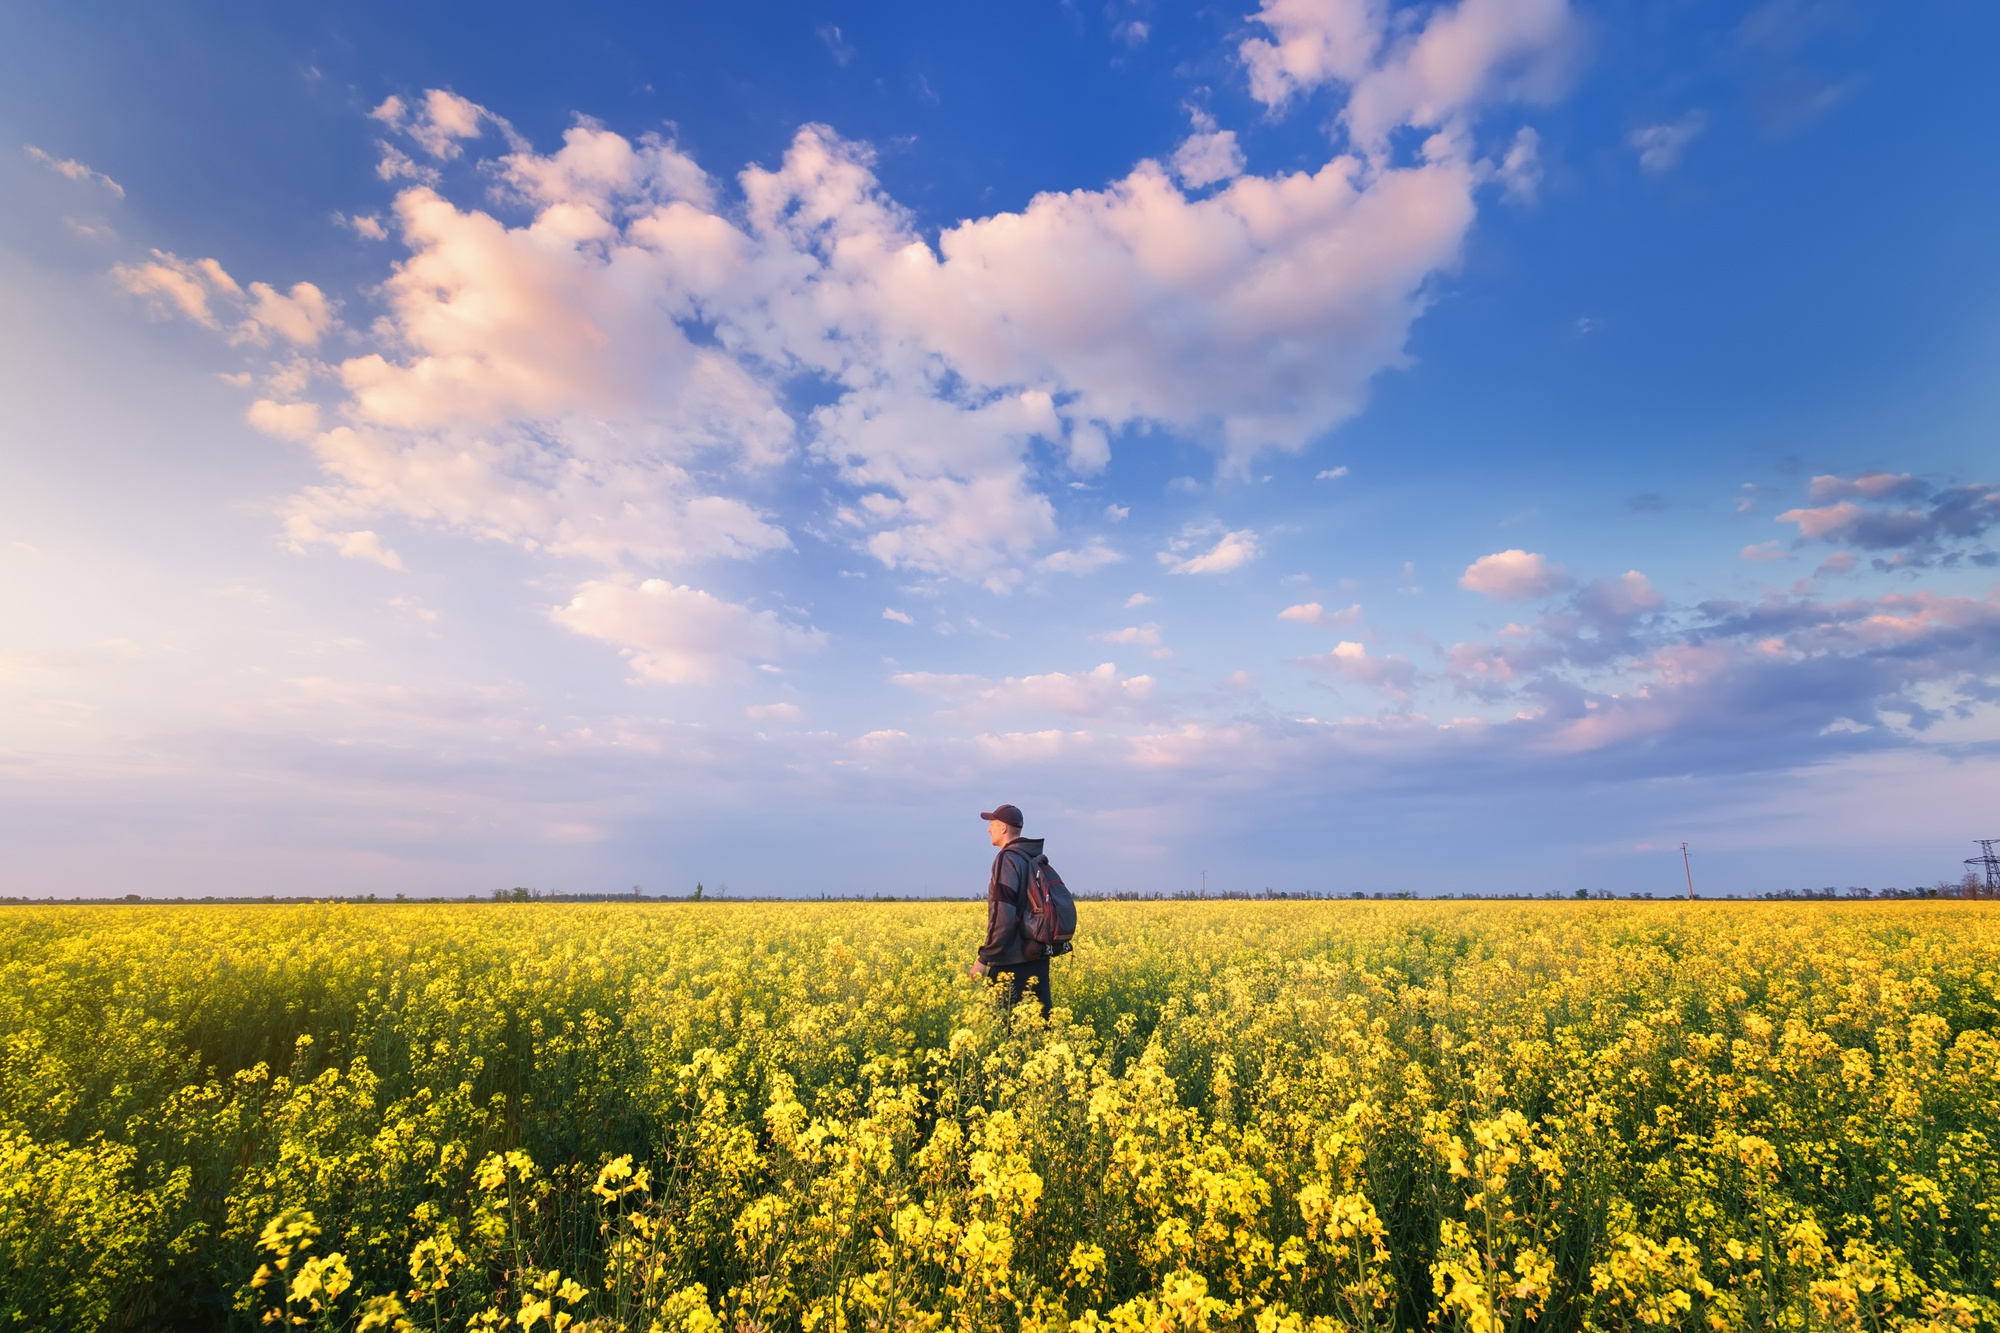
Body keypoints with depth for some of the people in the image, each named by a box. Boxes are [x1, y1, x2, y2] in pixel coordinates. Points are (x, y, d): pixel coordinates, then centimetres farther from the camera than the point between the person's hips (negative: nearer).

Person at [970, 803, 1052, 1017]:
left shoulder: (1008, 859, -14)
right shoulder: (1036, 859, 12)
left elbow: (1003, 916, -21)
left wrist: (984, 959, -15)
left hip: (1012, 961, -9)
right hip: (1038, 958, 9)